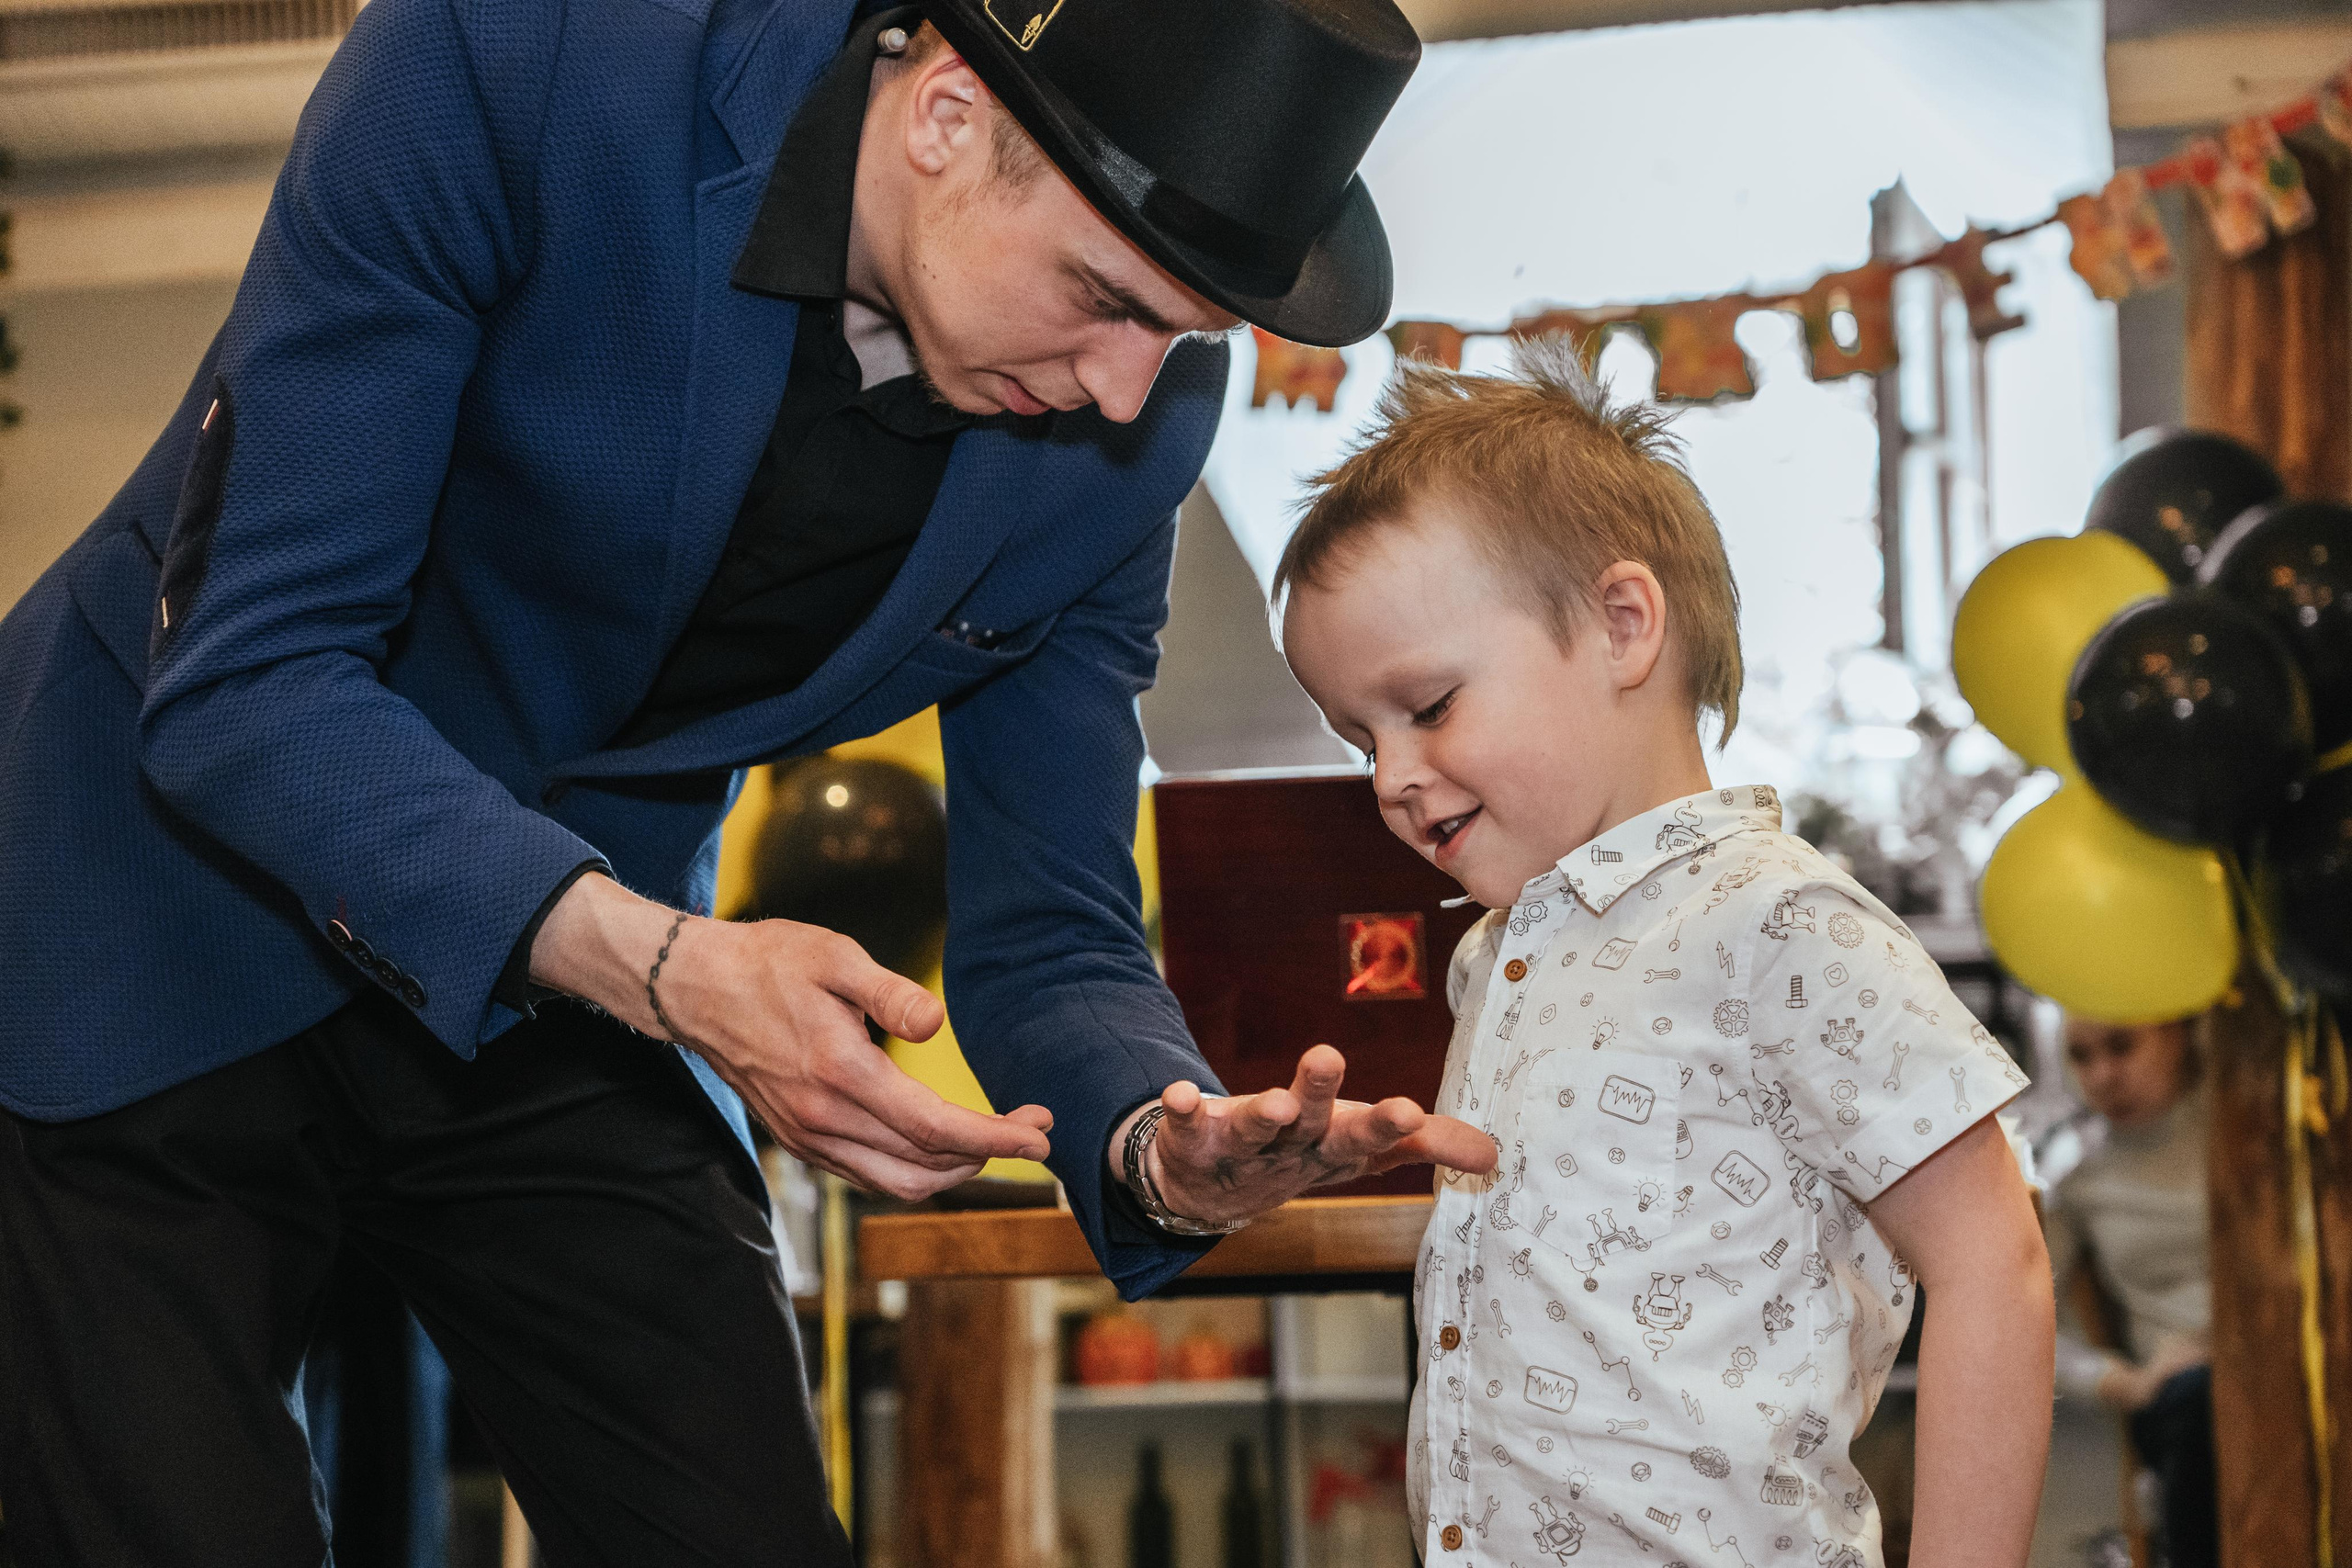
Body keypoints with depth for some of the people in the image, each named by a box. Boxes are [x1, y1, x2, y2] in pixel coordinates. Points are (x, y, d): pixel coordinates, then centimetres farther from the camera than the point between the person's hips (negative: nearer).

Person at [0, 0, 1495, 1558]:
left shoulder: (1140, 410, -12)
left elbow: (1045, 934, -6)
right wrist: (660, 965, -41)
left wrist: (1160, 1148, -29)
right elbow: (238, 682, -28)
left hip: (565, 994, 4)